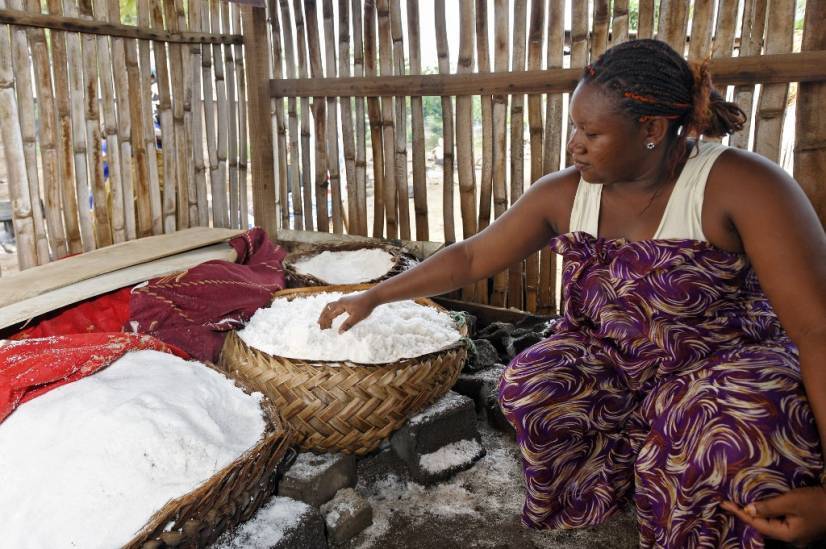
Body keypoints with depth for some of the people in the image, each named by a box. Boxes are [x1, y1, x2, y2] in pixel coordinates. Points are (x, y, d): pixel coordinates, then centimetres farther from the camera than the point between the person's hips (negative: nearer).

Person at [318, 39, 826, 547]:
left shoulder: (740, 186, -21)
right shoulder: (564, 194, -8)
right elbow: (470, 258, 1)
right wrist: (373, 297, 2)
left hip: (724, 364, -4)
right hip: (609, 360, 4)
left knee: (732, 430, -37)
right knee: (529, 387, -24)